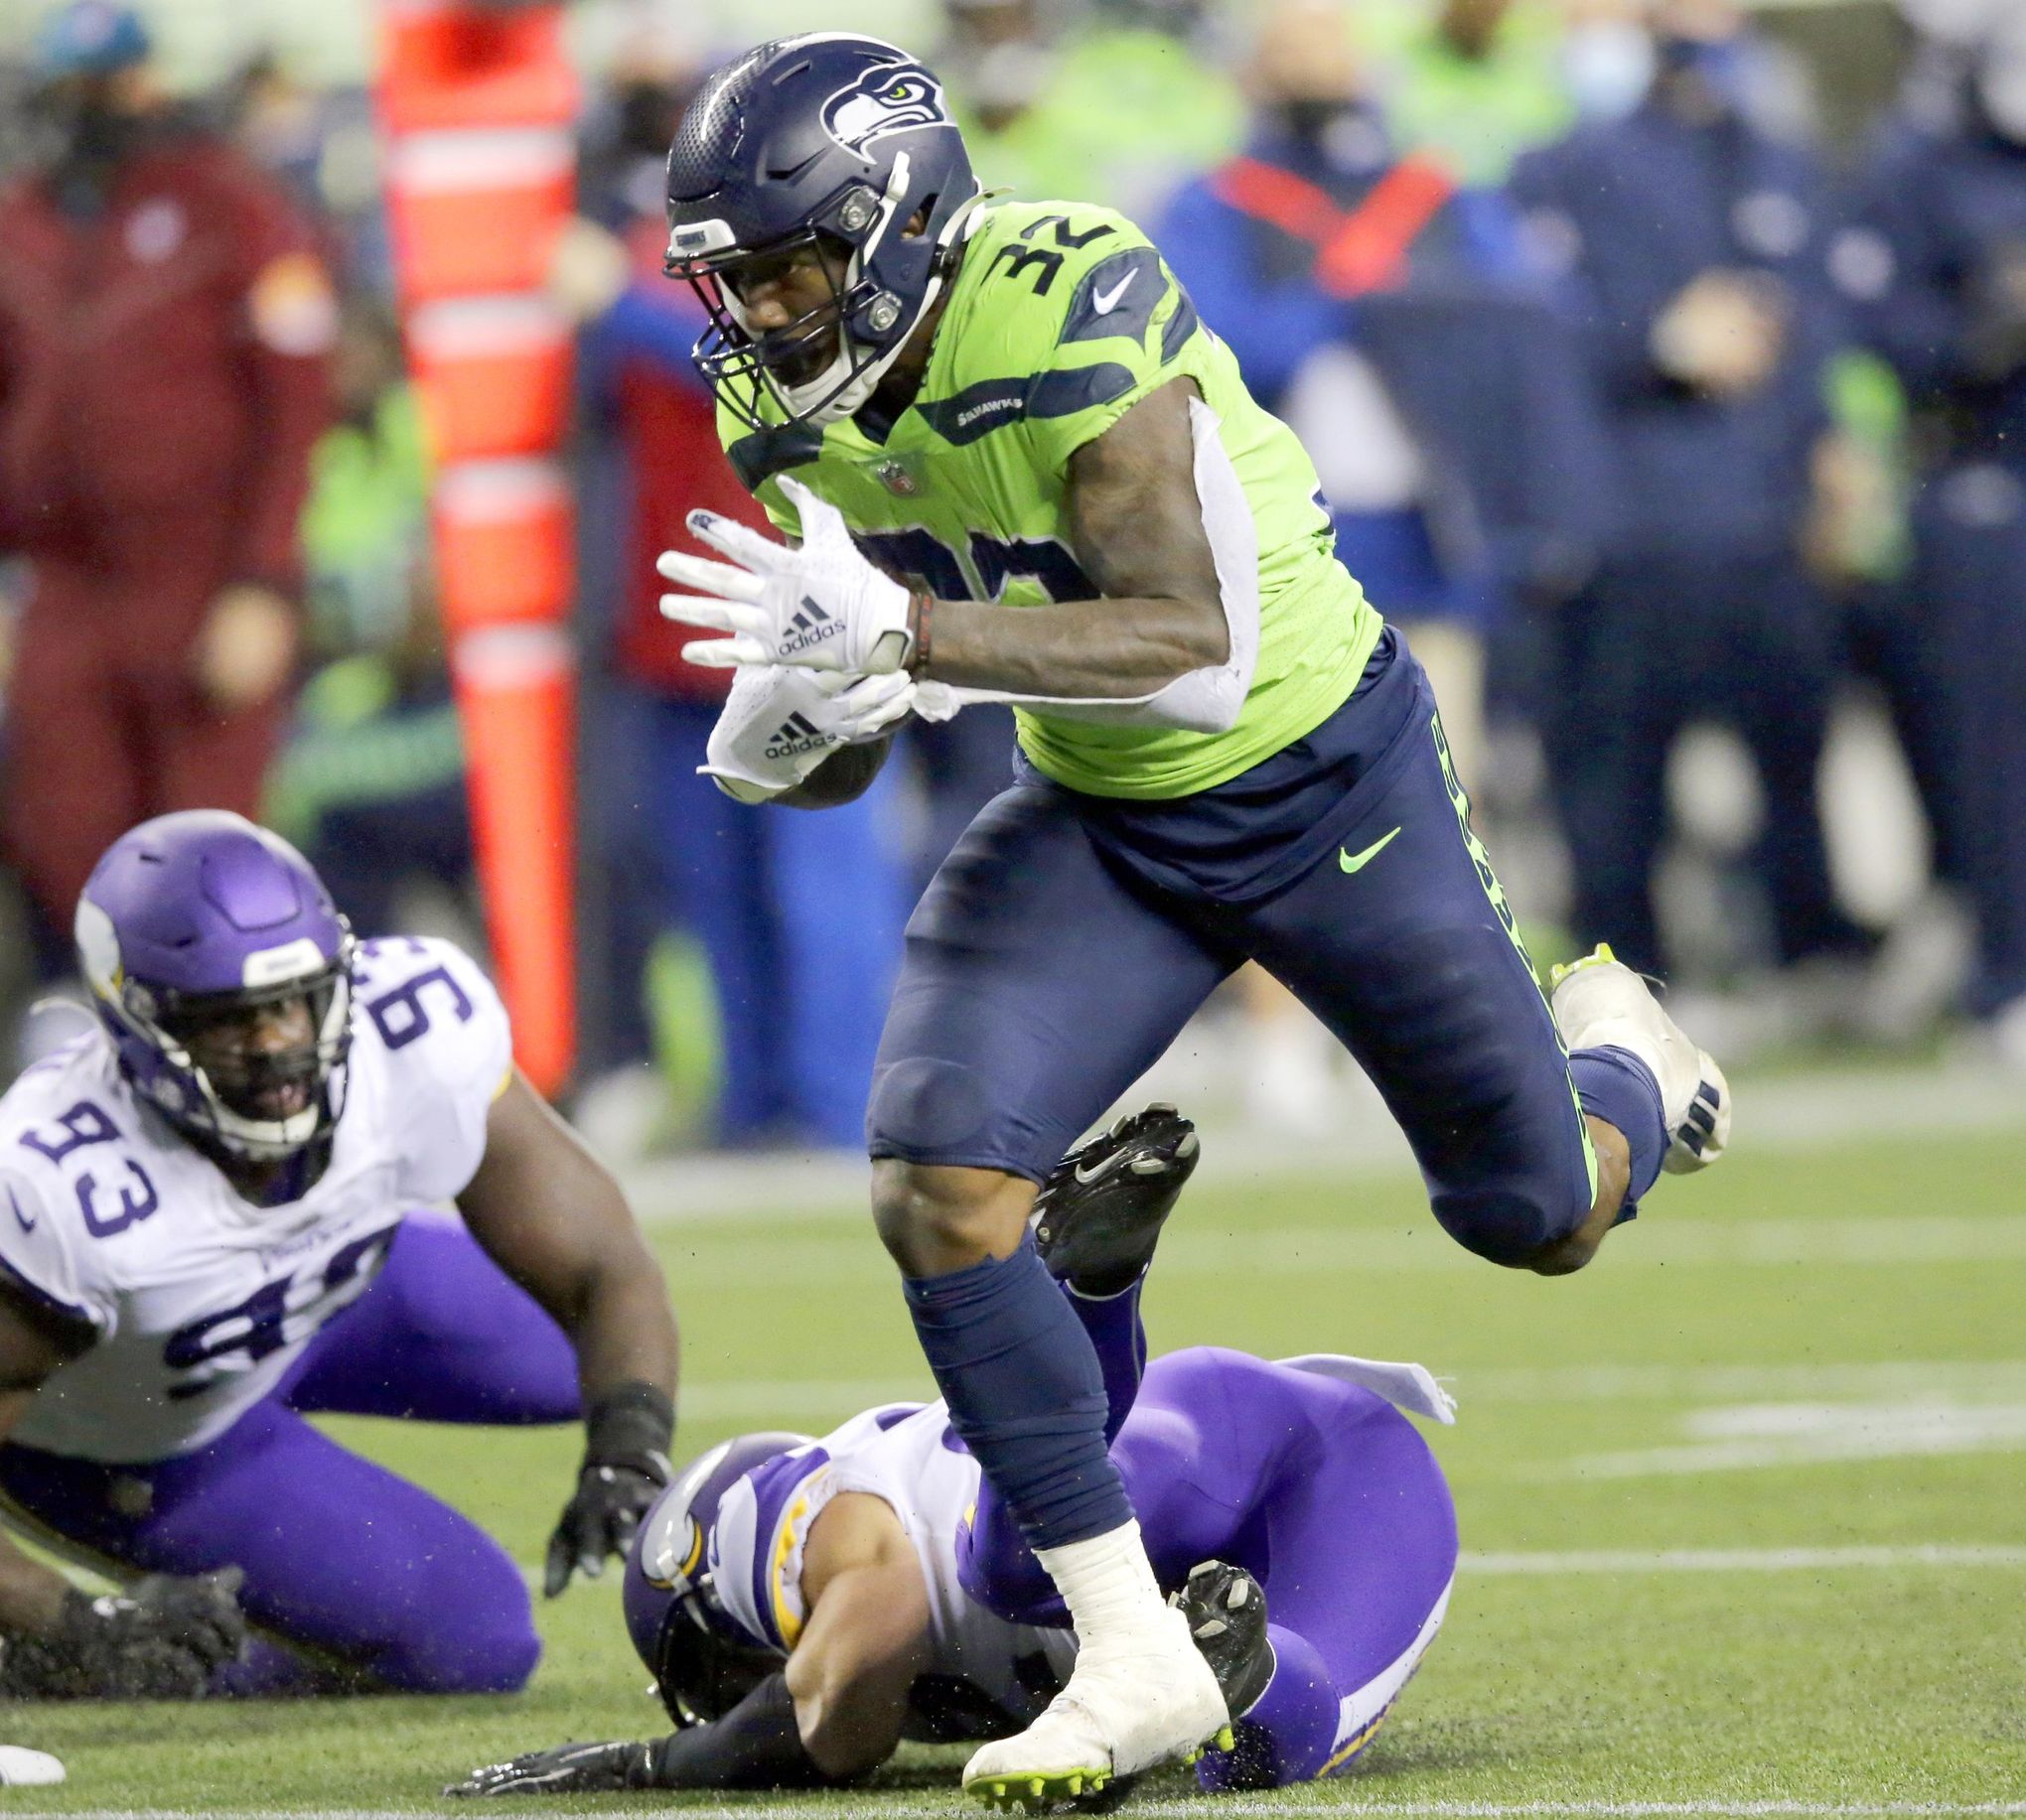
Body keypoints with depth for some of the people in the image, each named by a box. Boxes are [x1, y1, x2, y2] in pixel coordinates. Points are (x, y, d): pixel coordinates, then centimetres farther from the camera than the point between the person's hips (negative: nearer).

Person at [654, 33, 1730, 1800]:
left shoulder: (1069, 318, -32)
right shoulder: (790, 411, -10)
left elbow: (1202, 654, -37)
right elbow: (864, 694, 2)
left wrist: (908, 634, -45)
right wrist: (795, 733, -23)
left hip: (1325, 774, -5)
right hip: (1098, 818, 5)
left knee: (1541, 1217, 10)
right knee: (936, 1182, -18)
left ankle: (1615, 1055, 50)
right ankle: (1133, 1656, -9)